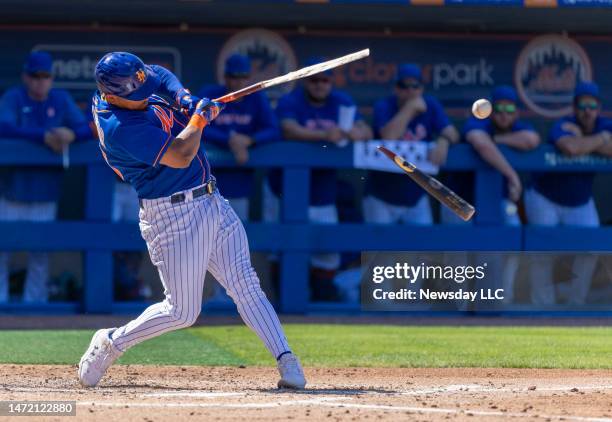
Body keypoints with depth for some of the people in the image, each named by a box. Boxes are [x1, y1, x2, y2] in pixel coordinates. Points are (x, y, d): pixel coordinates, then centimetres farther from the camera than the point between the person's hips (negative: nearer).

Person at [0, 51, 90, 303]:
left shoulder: (61, 100, 5)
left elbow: (87, 129, 0)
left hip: (45, 195, 2)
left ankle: (34, 302, 13)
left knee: (40, 253, 4)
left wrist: (71, 135, -24)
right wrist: (44, 137, -30)